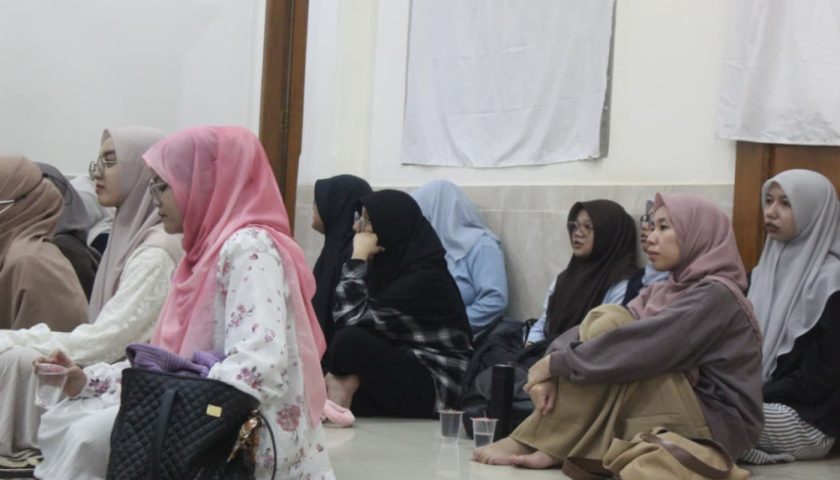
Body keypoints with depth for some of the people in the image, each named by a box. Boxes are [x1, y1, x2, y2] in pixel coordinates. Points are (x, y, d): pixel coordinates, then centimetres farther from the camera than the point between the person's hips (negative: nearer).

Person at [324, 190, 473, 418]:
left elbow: (352, 318, -24)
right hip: (401, 374, 8)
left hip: (433, 388, -8)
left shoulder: (424, 278, -19)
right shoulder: (388, 265, 8)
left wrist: (358, 256, -18)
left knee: (350, 341, -25)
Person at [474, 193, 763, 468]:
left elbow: (645, 345, -25)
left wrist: (557, 364, -20)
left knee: (610, 325, -21)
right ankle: (548, 444, -20)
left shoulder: (716, 296, -12)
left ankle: (543, 444, -21)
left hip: (716, 427, -8)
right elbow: (595, 329, 1)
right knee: (604, 321, -9)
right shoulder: (662, 292, 14)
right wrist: (551, 373, -18)